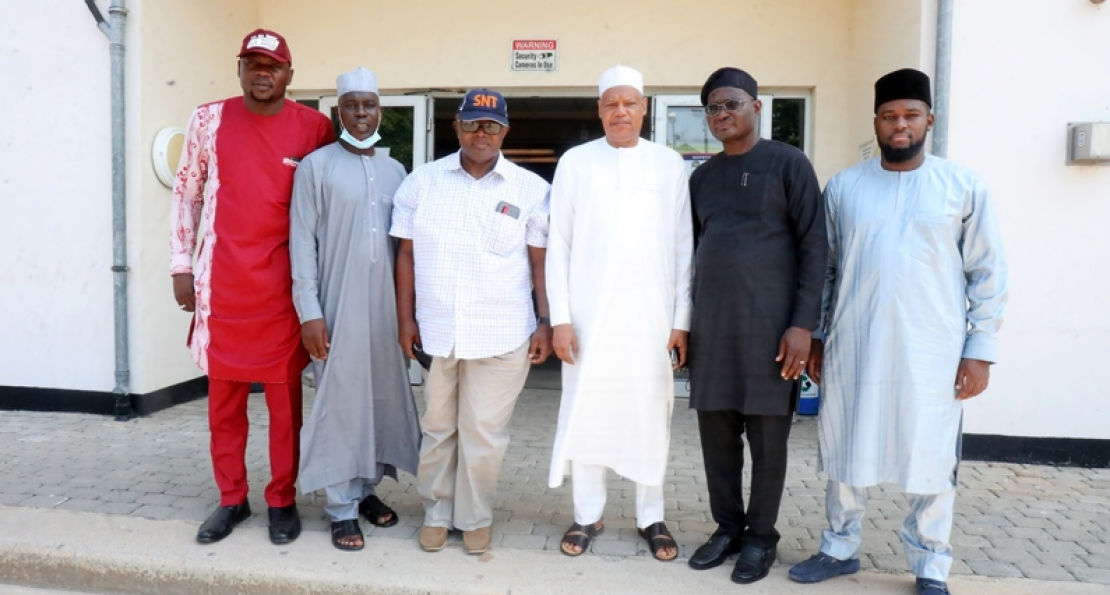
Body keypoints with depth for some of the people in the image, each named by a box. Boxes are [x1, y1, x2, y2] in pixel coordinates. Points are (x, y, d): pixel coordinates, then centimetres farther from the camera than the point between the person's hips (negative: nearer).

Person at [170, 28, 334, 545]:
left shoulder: (315, 127, 1)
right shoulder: (209, 120, 5)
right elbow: (186, 195, 11)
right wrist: (181, 267, 6)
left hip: (284, 284, -1)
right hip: (221, 282, 2)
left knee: (285, 399, 5)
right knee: (223, 400, 10)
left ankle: (283, 501, 19)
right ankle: (231, 499, 25)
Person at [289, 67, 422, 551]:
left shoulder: (395, 170, 12)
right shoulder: (316, 166, -2)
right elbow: (302, 242, -6)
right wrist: (309, 311, -12)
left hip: (387, 307, 4)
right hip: (336, 306, -4)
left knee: (383, 398, 10)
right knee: (340, 402, 1)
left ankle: (368, 488, 26)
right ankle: (342, 508, 12)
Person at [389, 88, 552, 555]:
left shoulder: (530, 188, 0)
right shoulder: (422, 181, 3)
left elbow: (541, 262, 2)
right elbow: (407, 254, 5)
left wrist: (544, 323, -3)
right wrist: (406, 319, 1)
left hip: (500, 335, -1)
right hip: (435, 331, 2)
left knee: (483, 433, 8)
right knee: (437, 428, 16)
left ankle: (475, 518, 28)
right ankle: (436, 512, 34)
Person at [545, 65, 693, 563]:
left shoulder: (669, 164, 5)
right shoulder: (575, 161, 3)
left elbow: (683, 246, 4)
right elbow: (558, 244, 2)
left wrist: (681, 319, 0)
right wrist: (560, 317, -4)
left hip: (650, 313, 0)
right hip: (589, 313, 0)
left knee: (650, 415, 7)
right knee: (585, 413, 6)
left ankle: (651, 517, 23)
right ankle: (587, 515, 22)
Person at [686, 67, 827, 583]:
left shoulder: (788, 163, 0)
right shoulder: (702, 177, 15)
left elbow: (814, 246, -5)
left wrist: (803, 323, -12)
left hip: (769, 323, -5)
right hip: (710, 323, 5)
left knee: (767, 436, 4)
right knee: (717, 433, 10)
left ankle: (761, 536, 20)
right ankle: (727, 527, 26)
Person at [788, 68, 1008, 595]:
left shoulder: (964, 186, 2)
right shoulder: (843, 187, 6)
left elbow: (987, 273, 2)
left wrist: (981, 349, -3)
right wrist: (815, 337, 8)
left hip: (931, 352, -1)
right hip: (852, 348, 2)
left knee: (931, 460, 7)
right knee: (846, 454, 11)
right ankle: (840, 548, 29)